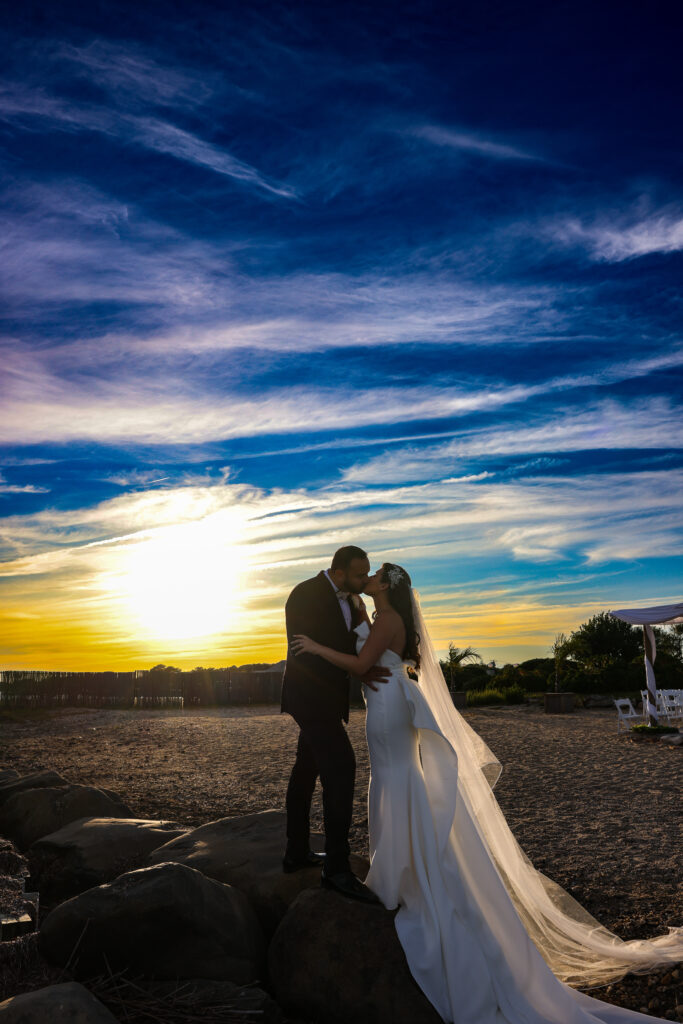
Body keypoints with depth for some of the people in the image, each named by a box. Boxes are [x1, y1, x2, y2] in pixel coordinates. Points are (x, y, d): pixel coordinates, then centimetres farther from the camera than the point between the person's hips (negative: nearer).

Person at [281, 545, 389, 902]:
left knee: (306, 770, 16)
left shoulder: (350, 597, 6)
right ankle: (337, 867, -9)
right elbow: (304, 653, -23)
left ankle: (297, 853, 28)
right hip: (310, 694, -9)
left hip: (326, 696, 9)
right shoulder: (305, 594, -19)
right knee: (340, 767, -15)